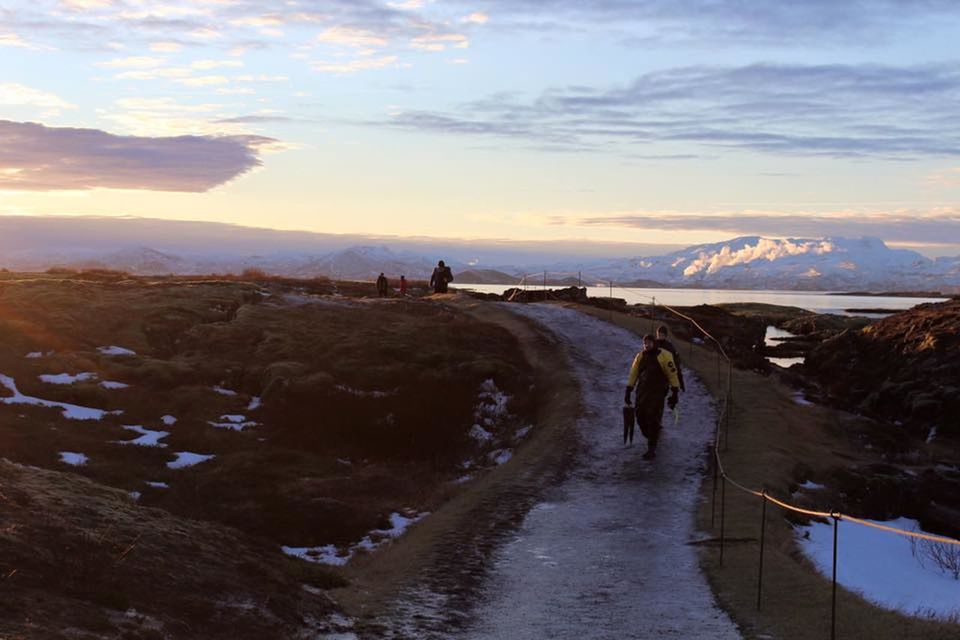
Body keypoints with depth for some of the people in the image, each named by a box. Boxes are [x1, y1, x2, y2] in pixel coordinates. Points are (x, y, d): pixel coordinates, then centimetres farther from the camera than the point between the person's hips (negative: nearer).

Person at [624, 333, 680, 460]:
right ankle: (651, 438, 29)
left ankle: (651, 450, -5)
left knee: (653, 420, -10)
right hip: (642, 391, 5)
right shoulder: (640, 356, 8)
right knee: (641, 418, 2)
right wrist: (628, 391, 10)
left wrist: (675, 393, -5)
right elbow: (633, 373, 13)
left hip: (657, 393, -5)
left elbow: (672, 374, -4)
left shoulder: (664, 356, -6)